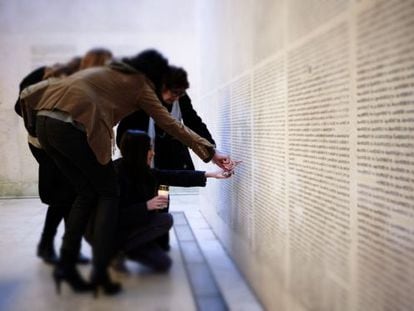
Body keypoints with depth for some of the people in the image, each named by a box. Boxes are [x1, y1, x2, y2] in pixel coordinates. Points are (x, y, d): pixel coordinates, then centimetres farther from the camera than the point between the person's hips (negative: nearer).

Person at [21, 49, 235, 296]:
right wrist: (210, 152, 11)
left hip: (45, 120, 7)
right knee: (108, 193, 9)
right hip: (73, 126, -7)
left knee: (87, 192, 18)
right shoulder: (139, 84, 12)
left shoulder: (107, 70, 31)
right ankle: (100, 273, 0)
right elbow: (171, 124, 9)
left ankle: (66, 266, 13)